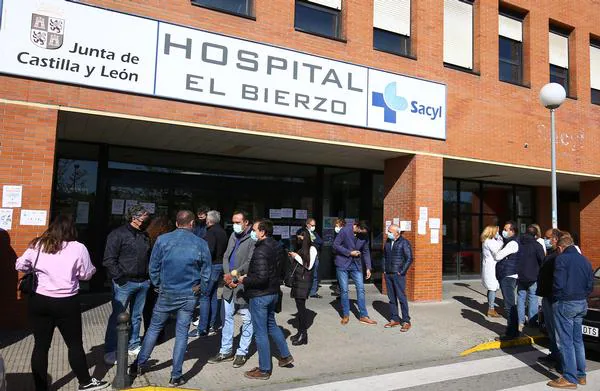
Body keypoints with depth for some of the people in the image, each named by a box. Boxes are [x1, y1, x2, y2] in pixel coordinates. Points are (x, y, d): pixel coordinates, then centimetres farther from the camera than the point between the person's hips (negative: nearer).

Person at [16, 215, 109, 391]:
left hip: (39, 301, 3)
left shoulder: (37, 245, -1)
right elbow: (86, 275, -2)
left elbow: (20, 265, 10)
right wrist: (92, 268, 19)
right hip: (66, 303, -3)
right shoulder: (78, 248, -10)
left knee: (41, 345, 13)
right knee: (75, 344, 11)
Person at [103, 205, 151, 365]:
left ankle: (133, 346, 29)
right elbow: (109, 260, -11)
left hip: (143, 282, 6)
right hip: (124, 282, -6)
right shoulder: (118, 234, -8)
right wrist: (120, 278, -15)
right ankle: (110, 352, 11)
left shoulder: (145, 236, 11)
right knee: (117, 317, 1)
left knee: (136, 316, 15)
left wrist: (148, 277, 8)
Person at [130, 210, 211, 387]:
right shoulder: (201, 244, -8)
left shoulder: (163, 240, -8)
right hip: (189, 296, 0)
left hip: (166, 293, 0)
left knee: (154, 328, 18)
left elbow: (153, 267, -1)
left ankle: (140, 364, 29)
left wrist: (158, 285, 14)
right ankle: (176, 376, 14)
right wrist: (200, 290, 13)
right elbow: (206, 273, -2)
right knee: (181, 333, 8)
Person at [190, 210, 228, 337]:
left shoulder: (211, 232, -14)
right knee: (213, 296, 15)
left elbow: (210, 251, -24)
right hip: (220, 265, 9)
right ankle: (211, 326, 21)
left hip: (212, 266, -9)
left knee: (204, 297, -4)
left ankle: (202, 329, -1)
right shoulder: (222, 232, 14)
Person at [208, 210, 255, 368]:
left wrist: (233, 275, -14)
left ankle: (242, 353, 20)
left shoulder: (253, 239, -14)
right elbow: (226, 256, 10)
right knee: (226, 317, 14)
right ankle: (226, 351, 27)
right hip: (229, 285, 7)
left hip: (245, 286, -7)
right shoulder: (233, 236, 10)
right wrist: (227, 276, -4)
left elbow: (250, 263, -19)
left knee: (247, 320, 6)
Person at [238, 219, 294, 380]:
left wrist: (245, 280, -14)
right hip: (274, 292, 9)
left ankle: (264, 370, 16)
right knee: (271, 324, 25)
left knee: (260, 332, 4)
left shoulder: (260, 251, -23)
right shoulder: (277, 246, 4)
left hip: (260, 295, -9)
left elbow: (261, 278, -29)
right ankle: (285, 356, 34)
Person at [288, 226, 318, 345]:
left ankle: (303, 335, -2)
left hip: (304, 279, -7)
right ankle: (300, 331, 15)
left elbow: (309, 266, -12)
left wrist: (296, 256, -10)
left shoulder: (312, 248, -7)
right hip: (296, 278, 7)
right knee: (299, 305, 8)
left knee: (301, 305, -8)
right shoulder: (299, 247, 13)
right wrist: (292, 257, 4)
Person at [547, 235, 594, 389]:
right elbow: (590, 285, 11)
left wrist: (556, 299, -3)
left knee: (566, 342, -1)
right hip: (582, 304, 8)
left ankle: (570, 378, 5)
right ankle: (581, 375, 26)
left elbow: (558, 284, -18)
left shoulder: (562, 259, -14)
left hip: (565, 304, -7)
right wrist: (582, 297, 16)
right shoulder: (585, 260, 9)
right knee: (578, 340, 18)